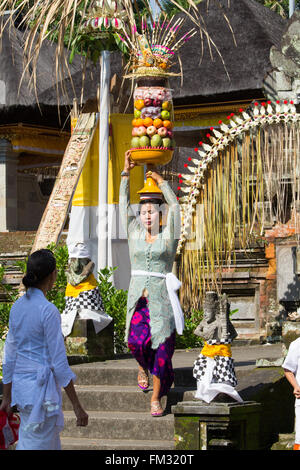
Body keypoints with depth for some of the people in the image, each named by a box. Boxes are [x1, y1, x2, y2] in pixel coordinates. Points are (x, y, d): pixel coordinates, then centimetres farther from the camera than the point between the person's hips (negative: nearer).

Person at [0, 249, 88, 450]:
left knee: (52, 444, 19)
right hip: (42, 388, -8)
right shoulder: (48, 311, -17)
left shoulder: (17, 307, 5)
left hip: (20, 386, 8)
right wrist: (77, 407, -12)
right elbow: (59, 363, -17)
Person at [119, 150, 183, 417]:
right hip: (138, 297, 2)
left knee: (161, 349, -5)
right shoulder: (135, 233, 10)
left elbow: (174, 207, -2)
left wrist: (161, 181, 3)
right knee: (137, 340, -17)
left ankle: (156, 397, 3)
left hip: (162, 298, -2)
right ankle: (143, 367, 17)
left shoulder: (168, 235, 3)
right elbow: (124, 204, 11)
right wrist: (126, 172, 8)